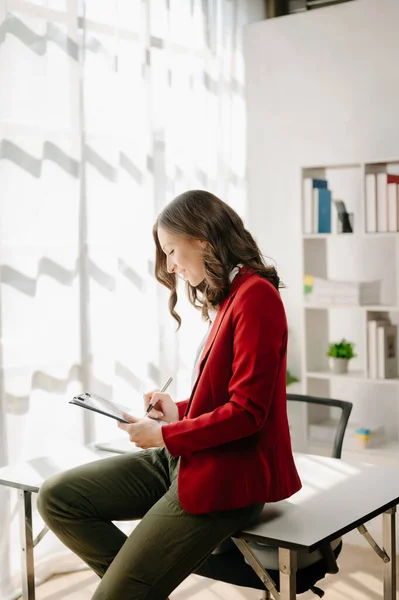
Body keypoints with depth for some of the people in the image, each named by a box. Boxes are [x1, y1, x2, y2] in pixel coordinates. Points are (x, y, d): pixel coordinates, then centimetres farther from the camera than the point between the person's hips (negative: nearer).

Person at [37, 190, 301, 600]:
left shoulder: (255, 295, -16)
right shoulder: (227, 298, 12)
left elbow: (247, 411, -20)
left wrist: (167, 436, -12)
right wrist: (180, 411, 4)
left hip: (227, 474, -9)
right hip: (186, 458, 9)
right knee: (57, 498, 0)